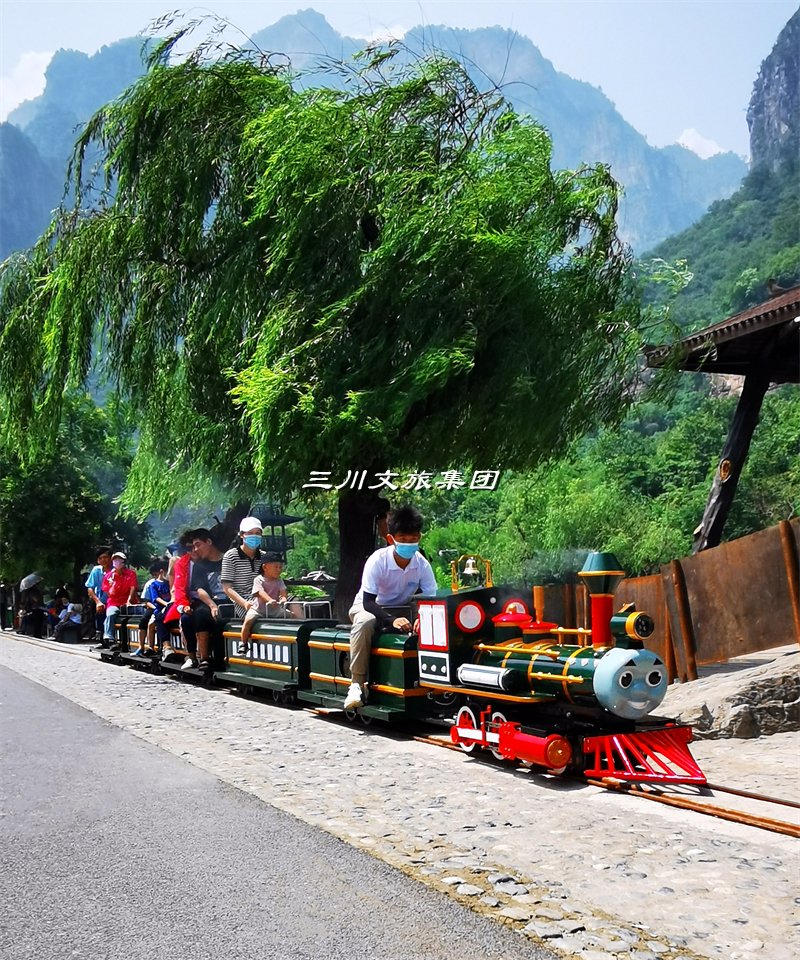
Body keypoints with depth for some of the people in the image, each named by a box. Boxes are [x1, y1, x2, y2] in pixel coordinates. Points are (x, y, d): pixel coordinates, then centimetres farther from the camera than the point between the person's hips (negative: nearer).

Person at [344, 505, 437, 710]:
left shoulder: (422, 564, -16)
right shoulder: (377, 561, -26)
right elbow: (368, 602, -30)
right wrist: (392, 620, -47)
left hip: (403, 609, 3)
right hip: (368, 606, -3)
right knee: (365, 623, -39)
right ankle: (357, 683, -32)